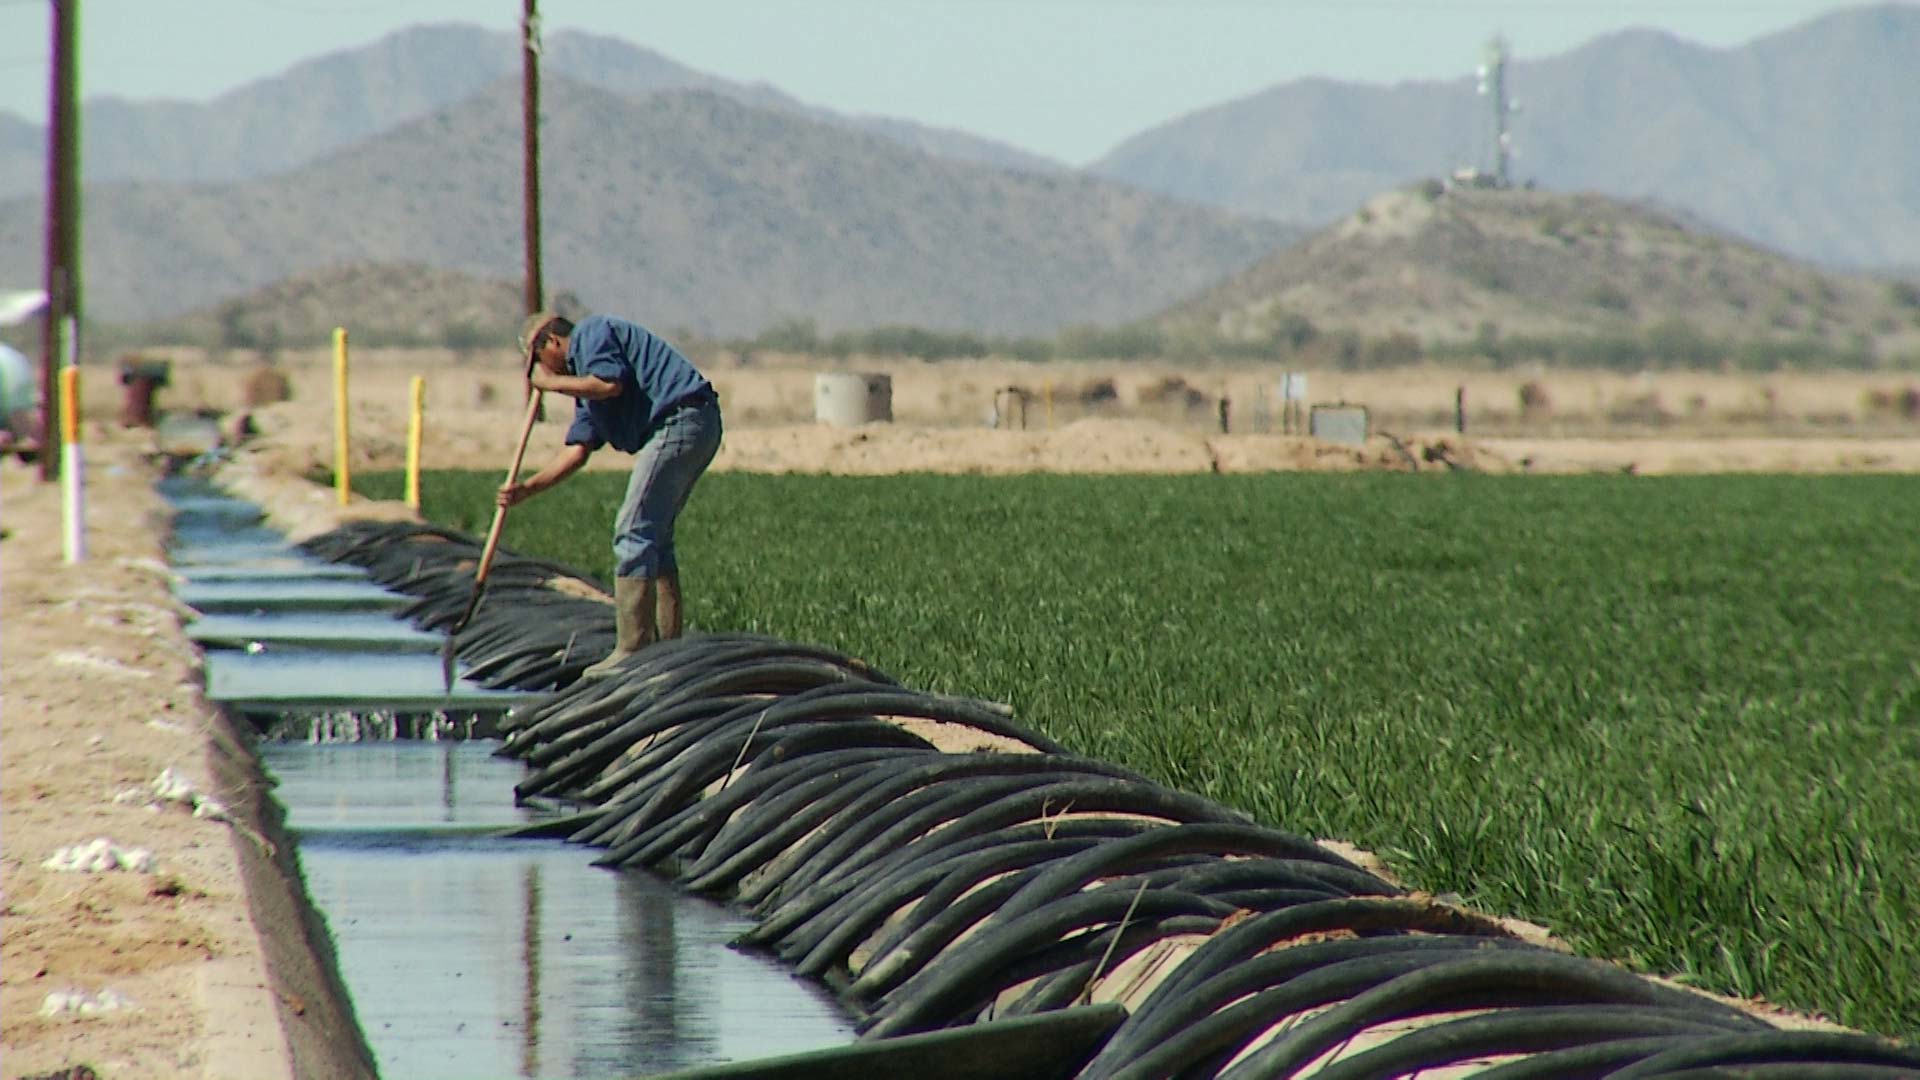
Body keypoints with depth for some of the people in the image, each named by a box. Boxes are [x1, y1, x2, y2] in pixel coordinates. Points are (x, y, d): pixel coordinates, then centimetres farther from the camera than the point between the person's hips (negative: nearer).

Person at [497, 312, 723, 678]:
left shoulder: (591, 333, 1)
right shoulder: (586, 383, 29)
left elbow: (611, 384, -17)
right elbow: (577, 450, 24)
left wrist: (552, 383, -2)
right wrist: (527, 488, 17)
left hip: (680, 420, -11)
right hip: (699, 428, 11)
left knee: (634, 531, -11)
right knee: (653, 535, 15)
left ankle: (632, 650, -13)